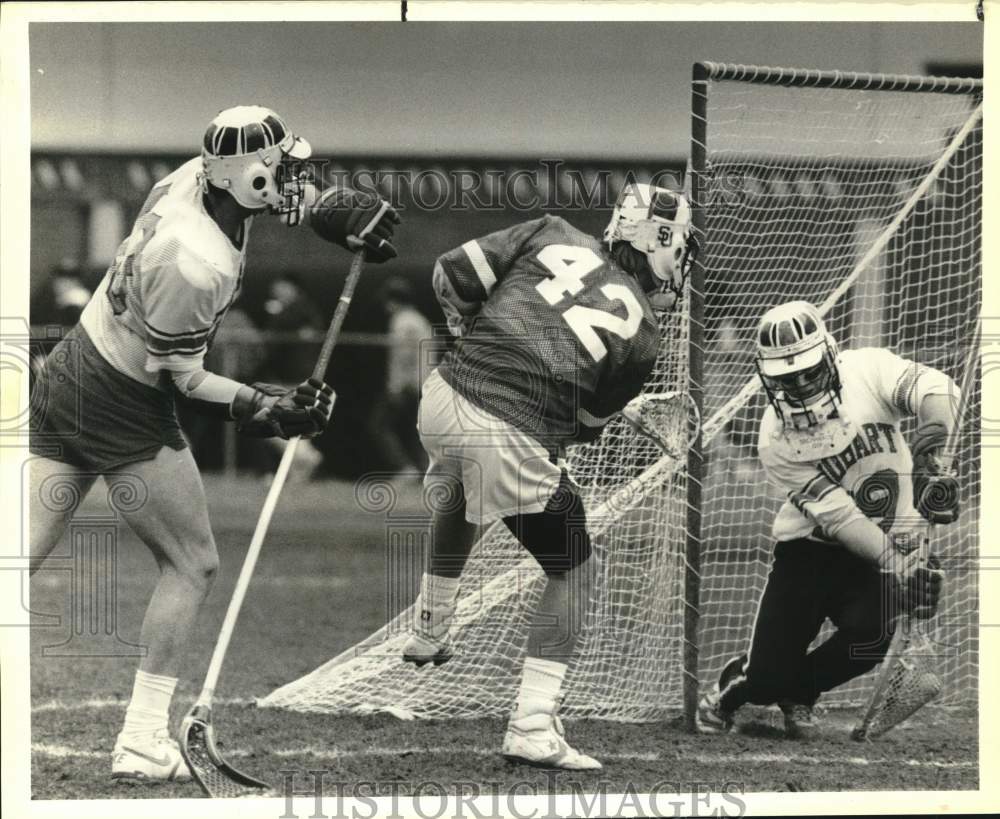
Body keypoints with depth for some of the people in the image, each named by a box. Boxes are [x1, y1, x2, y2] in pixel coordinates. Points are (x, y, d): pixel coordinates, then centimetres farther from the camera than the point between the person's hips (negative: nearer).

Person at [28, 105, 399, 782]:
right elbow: (180, 378, -17)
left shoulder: (199, 176, -3)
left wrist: (332, 210, 5)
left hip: (68, 372, 8)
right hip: (123, 411, -8)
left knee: (23, 556, 4)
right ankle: (142, 741, 6)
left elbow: (283, 192, 20)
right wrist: (270, 409, -15)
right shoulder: (198, 264, -27)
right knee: (193, 565, 7)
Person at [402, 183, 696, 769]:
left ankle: (431, 632, 52)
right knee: (573, 574, 13)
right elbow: (589, 425, 7)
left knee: (458, 500, 39)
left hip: (445, 396, 5)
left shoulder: (553, 236, 9)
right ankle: (534, 726, 2)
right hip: (516, 443, -5)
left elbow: (453, 275, 7)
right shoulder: (642, 332, 3)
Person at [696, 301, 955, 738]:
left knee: (866, 635, -26)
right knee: (769, 675, -9)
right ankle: (729, 690, 31)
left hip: (889, 542, 1)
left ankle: (798, 695, 8)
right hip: (808, 550, -1)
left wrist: (929, 454, -46)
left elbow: (935, 389, -29)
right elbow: (837, 517, -22)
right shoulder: (776, 439, -15)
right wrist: (895, 563, -33)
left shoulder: (867, 370, -13)